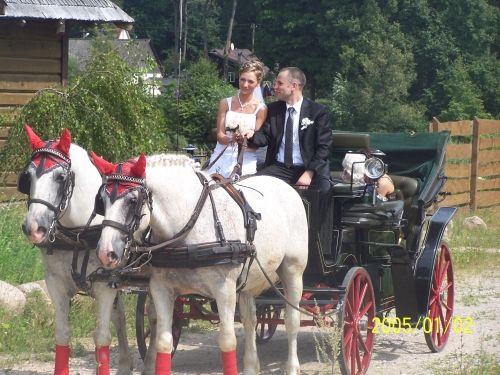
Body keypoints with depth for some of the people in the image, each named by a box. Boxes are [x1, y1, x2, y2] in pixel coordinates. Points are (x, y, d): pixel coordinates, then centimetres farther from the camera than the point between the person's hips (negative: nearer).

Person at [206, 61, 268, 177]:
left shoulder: (261, 109, 1)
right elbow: (220, 136, 3)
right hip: (222, 158, 1)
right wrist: (232, 139, -19)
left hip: (245, 160, -1)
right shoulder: (225, 103, 6)